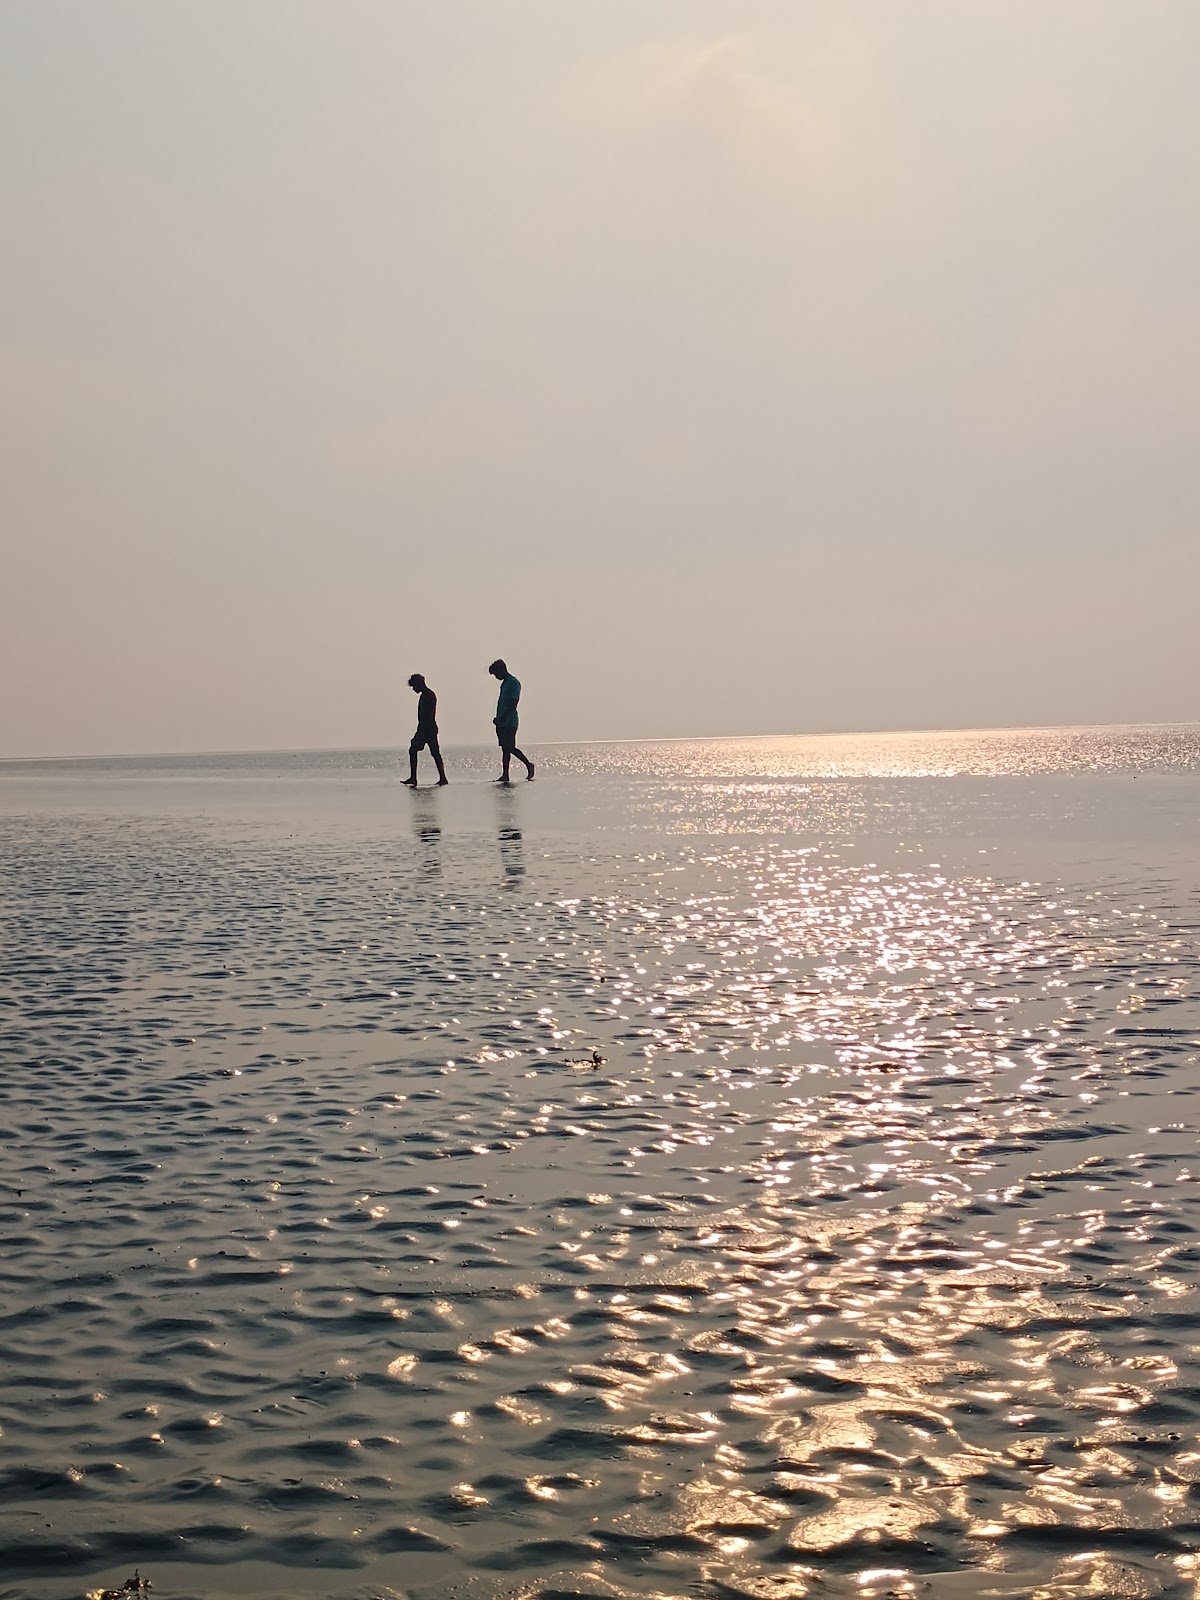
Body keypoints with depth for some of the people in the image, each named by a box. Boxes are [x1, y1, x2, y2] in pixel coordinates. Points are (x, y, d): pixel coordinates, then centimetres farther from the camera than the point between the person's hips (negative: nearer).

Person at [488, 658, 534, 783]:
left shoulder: (514, 683, -11)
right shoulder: (504, 683, 18)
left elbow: (513, 704, -18)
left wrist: (502, 718, -23)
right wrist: (498, 718, 11)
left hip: (509, 722, -9)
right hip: (502, 722, 9)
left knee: (510, 748, -9)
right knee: (505, 748, 6)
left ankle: (529, 765, 4)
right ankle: (505, 775, 5)